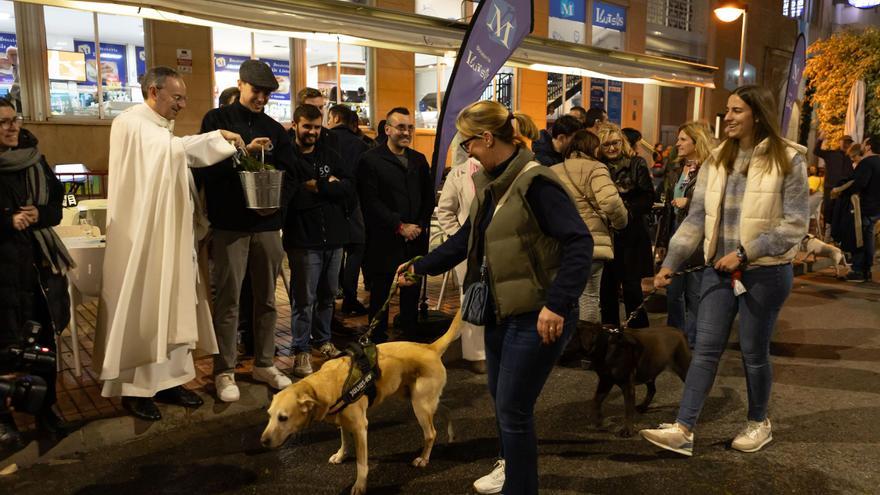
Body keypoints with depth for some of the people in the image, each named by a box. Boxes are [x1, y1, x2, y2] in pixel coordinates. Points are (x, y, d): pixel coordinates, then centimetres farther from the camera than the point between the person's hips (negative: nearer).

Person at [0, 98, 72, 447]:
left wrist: (37, 215, -12)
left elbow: (57, 205, 7)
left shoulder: (34, 159, 6)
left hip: (40, 262, 4)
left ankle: (46, 408, 25)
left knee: (45, 339, 9)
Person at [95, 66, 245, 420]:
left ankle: (167, 378, 19)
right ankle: (134, 388, 9)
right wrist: (219, 136, -20)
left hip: (170, 236, 8)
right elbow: (173, 149, -28)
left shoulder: (162, 130, 17)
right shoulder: (130, 124, -10)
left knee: (173, 308, 9)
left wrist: (196, 228, 11)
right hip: (142, 238, -8)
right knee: (141, 310, -1)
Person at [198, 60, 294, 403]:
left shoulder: (275, 129, 13)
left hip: (267, 223, 4)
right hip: (230, 224, -4)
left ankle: (264, 363, 22)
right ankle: (224, 371, 10)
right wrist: (243, 151, -19)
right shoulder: (217, 120, 3)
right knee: (228, 300, 0)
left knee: (266, 297, 10)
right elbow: (207, 167, -7)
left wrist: (277, 200, -10)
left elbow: (288, 174, 9)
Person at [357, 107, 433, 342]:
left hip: (416, 239, 5)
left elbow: (429, 197, 14)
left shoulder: (419, 160, 14)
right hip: (384, 241, -5)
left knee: (412, 294, 10)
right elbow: (371, 202, -11)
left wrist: (420, 225, -2)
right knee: (381, 293, 4)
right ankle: (378, 340, 16)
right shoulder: (370, 160, -4)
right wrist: (399, 226, -13)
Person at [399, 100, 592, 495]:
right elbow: (467, 239, 19)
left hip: (538, 315, -9)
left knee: (513, 408, -2)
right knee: (500, 395, 22)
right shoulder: (490, 183, 9)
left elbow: (578, 243, -26)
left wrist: (557, 304, -33)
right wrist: (420, 267, 22)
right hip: (501, 308, 9)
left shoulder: (535, 183, -20)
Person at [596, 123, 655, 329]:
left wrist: (627, 209, -18)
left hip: (632, 235, -2)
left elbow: (648, 198, -4)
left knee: (632, 288, 0)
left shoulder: (637, 164, 0)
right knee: (607, 288, 8)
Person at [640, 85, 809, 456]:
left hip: (765, 272, -4)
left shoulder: (788, 159, -8)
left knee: (753, 351, 8)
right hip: (719, 269, 4)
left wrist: (744, 253, -17)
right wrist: (670, 263, -3)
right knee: (705, 348, 3)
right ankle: (683, 429, 4)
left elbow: (795, 223, -11)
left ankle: (758, 422, 32)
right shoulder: (716, 160, 6)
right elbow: (696, 218, 4)